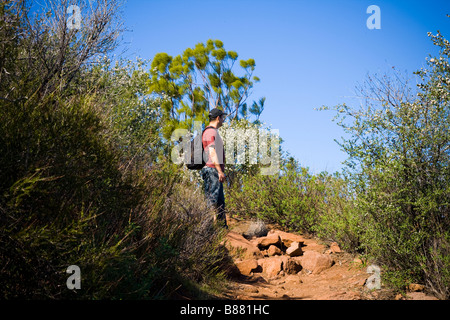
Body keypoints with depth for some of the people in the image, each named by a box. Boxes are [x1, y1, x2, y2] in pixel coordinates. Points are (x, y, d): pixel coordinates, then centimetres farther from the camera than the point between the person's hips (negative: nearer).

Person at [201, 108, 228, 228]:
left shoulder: (214, 131, 22)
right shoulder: (211, 131, -11)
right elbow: (212, 152, -20)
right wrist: (220, 171, -23)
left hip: (216, 171, 11)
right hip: (212, 170, -11)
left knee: (220, 201, 12)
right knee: (212, 200, -11)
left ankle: (223, 226, 16)